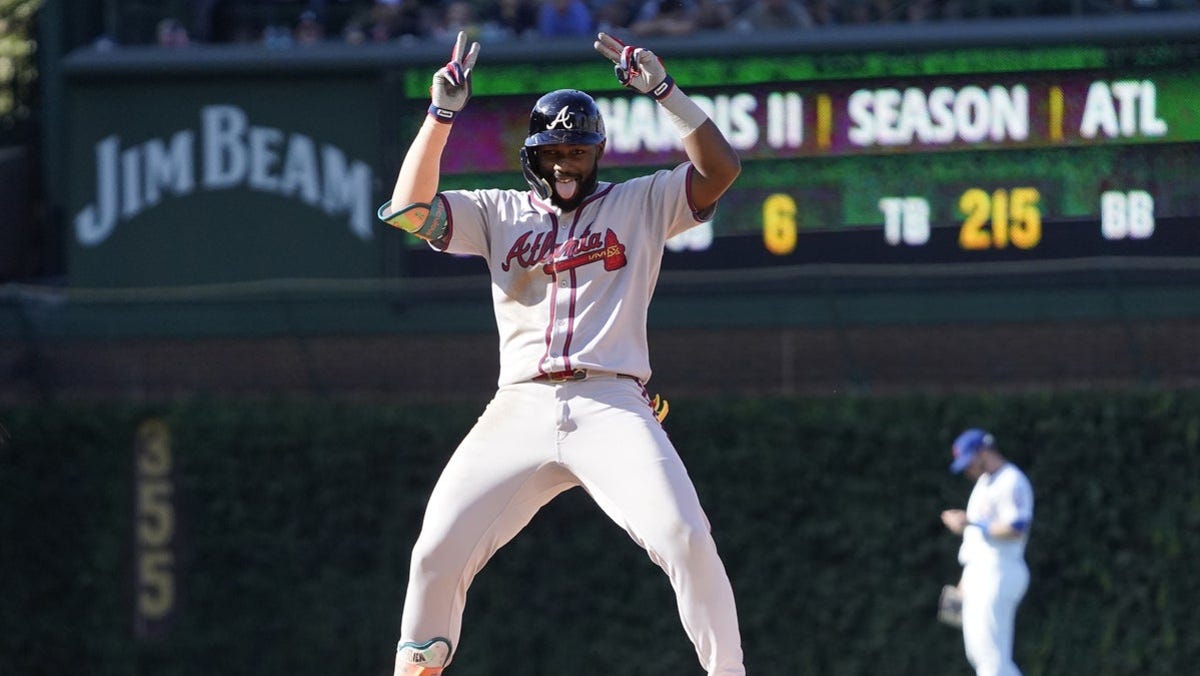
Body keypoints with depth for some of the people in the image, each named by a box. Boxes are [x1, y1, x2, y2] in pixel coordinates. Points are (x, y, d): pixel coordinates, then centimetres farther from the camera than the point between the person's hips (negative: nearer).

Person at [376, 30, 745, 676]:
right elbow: (410, 208, 5)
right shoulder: (499, 214, 18)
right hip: (520, 412, 2)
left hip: (612, 406, -2)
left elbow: (720, 169, 0)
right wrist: (442, 113, -3)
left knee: (685, 541, -21)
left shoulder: (640, 204, 13)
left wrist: (663, 90, -7)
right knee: (437, 553, -6)